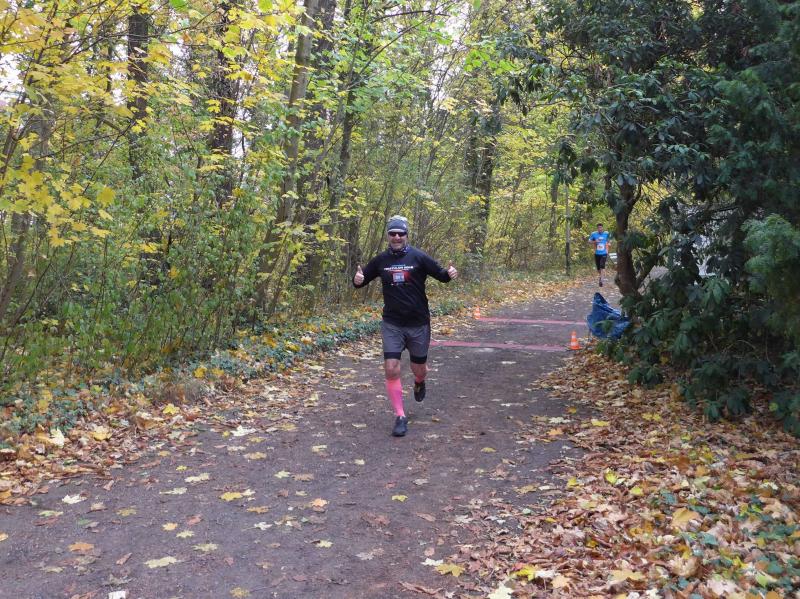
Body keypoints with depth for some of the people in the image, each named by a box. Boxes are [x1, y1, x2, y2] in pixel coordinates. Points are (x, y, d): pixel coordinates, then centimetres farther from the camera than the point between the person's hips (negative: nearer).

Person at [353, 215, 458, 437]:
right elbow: (363, 279, 10)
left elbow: (440, 275, -3)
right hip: (392, 324, 1)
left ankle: (419, 382, 51)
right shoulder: (380, 260, 0)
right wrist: (357, 280, -14)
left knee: (419, 369, 12)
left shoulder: (418, 257, -6)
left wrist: (450, 273, -25)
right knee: (391, 369, -11)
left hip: (419, 323, -1)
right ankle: (400, 417, 3)